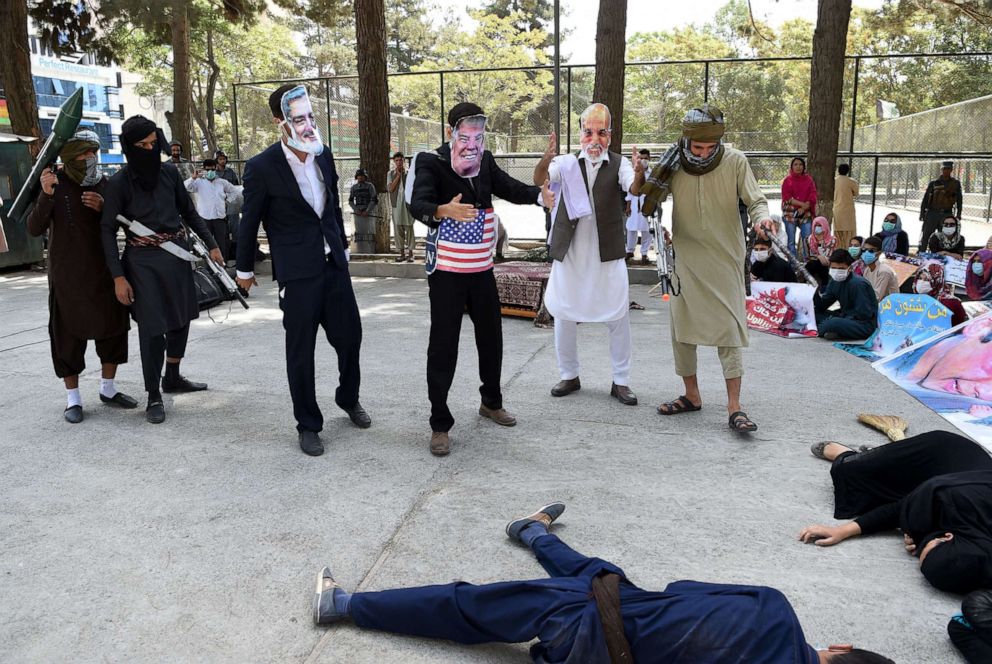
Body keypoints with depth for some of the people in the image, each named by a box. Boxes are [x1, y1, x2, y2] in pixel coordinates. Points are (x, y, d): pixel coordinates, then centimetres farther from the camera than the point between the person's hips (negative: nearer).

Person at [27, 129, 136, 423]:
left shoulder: (103, 183, 3)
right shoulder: (57, 184, -8)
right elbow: (34, 229, -14)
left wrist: (103, 207, -11)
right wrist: (46, 196, -30)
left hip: (103, 271, 5)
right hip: (67, 275, -4)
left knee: (113, 327, 10)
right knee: (69, 333, 3)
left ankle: (108, 388, 26)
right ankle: (73, 398, 14)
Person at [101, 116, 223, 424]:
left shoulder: (169, 172, 3)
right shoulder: (119, 183, -9)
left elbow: (189, 212, 13)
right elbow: (108, 230, -7)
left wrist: (211, 244, 9)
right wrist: (118, 276, -12)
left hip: (177, 253, 5)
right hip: (143, 260, -5)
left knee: (181, 317, 14)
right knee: (152, 326, -4)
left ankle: (172, 377, 34)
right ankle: (153, 396, 8)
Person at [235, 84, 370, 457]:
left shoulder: (324, 155, 4)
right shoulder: (262, 167, -12)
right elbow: (249, 222, -2)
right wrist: (244, 269, 7)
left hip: (334, 264, 5)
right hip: (297, 272, -5)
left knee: (349, 337, 11)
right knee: (301, 351, 4)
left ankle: (348, 399, 38)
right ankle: (308, 425, 20)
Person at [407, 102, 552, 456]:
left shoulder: (485, 161, 4)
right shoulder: (431, 163, -14)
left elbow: (508, 187, 0)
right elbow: (418, 204, -28)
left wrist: (538, 195, -21)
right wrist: (444, 210, -50)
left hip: (482, 269, 6)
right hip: (446, 271, -6)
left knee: (491, 337, 17)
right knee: (443, 345, -4)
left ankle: (491, 402, 38)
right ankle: (440, 424, 7)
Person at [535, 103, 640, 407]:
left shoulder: (619, 164, 0)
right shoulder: (567, 163, 2)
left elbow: (635, 189, -17)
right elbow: (540, 178, -15)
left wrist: (639, 174, -40)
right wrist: (546, 159, -36)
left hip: (608, 255, -1)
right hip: (569, 253, 1)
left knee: (618, 318, 3)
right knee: (564, 316, 9)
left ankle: (621, 381, 16)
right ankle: (569, 375, 26)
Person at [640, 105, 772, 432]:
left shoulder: (735, 161, -11)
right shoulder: (673, 164, -6)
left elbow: (755, 200, -5)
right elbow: (648, 204, 4)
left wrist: (761, 217, -26)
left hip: (725, 258, -3)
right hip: (686, 258, 3)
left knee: (729, 328, -6)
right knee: (682, 326, 8)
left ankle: (734, 406, -2)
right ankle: (691, 395, 23)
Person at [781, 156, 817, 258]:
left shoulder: (809, 179, 12)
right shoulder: (788, 180, 6)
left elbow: (813, 196, 5)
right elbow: (786, 197, -4)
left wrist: (804, 208, -11)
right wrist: (802, 204, -13)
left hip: (806, 214, 2)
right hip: (790, 213, -2)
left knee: (808, 241, -5)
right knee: (791, 241, -2)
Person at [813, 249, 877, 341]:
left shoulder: (858, 283, -20)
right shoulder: (835, 281, 4)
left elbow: (863, 314, -19)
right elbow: (822, 307, 5)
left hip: (866, 325, -9)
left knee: (832, 323, -36)